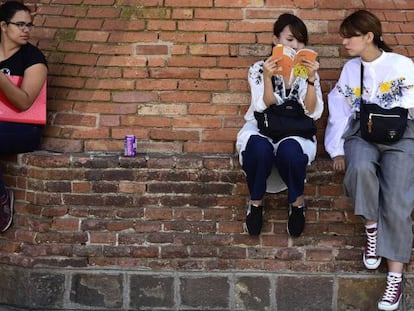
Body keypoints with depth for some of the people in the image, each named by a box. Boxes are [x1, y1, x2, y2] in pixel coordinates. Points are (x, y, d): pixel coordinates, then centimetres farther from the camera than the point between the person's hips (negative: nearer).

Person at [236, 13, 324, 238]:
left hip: (295, 132, 1)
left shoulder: (307, 71, 5)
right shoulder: (259, 69, 0)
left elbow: (313, 112, -8)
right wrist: (267, 78, -28)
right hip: (262, 129, -1)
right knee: (259, 148, -38)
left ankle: (297, 201, -8)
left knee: (289, 150, -37)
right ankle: (256, 201, -11)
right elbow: (265, 108, -13)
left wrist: (311, 79, -22)